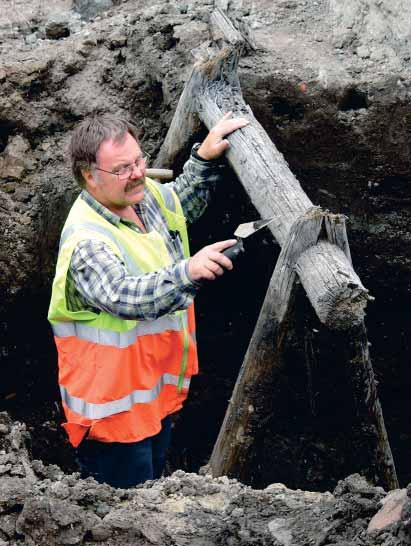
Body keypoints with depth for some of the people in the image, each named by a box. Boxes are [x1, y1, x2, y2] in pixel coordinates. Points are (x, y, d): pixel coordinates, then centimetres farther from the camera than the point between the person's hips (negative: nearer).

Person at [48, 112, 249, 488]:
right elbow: (125, 297, -41)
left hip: (160, 388, 9)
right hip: (115, 405, -8)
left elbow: (184, 203, 22)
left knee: (153, 480, 25)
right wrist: (189, 271, -52)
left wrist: (205, 158, 7)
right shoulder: (86, 241, -27)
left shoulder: (147, 196, 0)